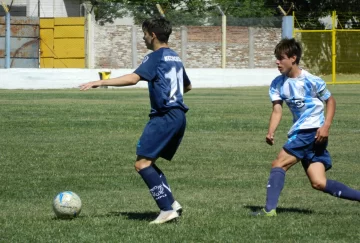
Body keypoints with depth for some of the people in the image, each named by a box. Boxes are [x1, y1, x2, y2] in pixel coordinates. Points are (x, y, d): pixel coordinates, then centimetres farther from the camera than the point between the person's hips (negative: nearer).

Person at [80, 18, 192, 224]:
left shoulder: (155, 58, -7)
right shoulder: (175, 58, 19)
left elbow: (133, 78, -22)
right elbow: (188, 86, 34)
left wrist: (101, 82, -23)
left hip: (164, 117, -9)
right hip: (179, 116, 9)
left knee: (142, 163, -10)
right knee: (148, 162, 16)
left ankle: (168, 209, -16)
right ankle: (171, 204, 6)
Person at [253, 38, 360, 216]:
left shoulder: (311, 81, -10)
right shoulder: (278, 84, 8)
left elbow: (330, 101, 0)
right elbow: (277, 110, 0)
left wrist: (326, 126, -13)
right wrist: (271, 132, -18)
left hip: (313, 131, -7)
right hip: (299, 133, 7)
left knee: (279, 164, -14)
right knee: (319, 183, 0)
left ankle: (269, 209, -16)